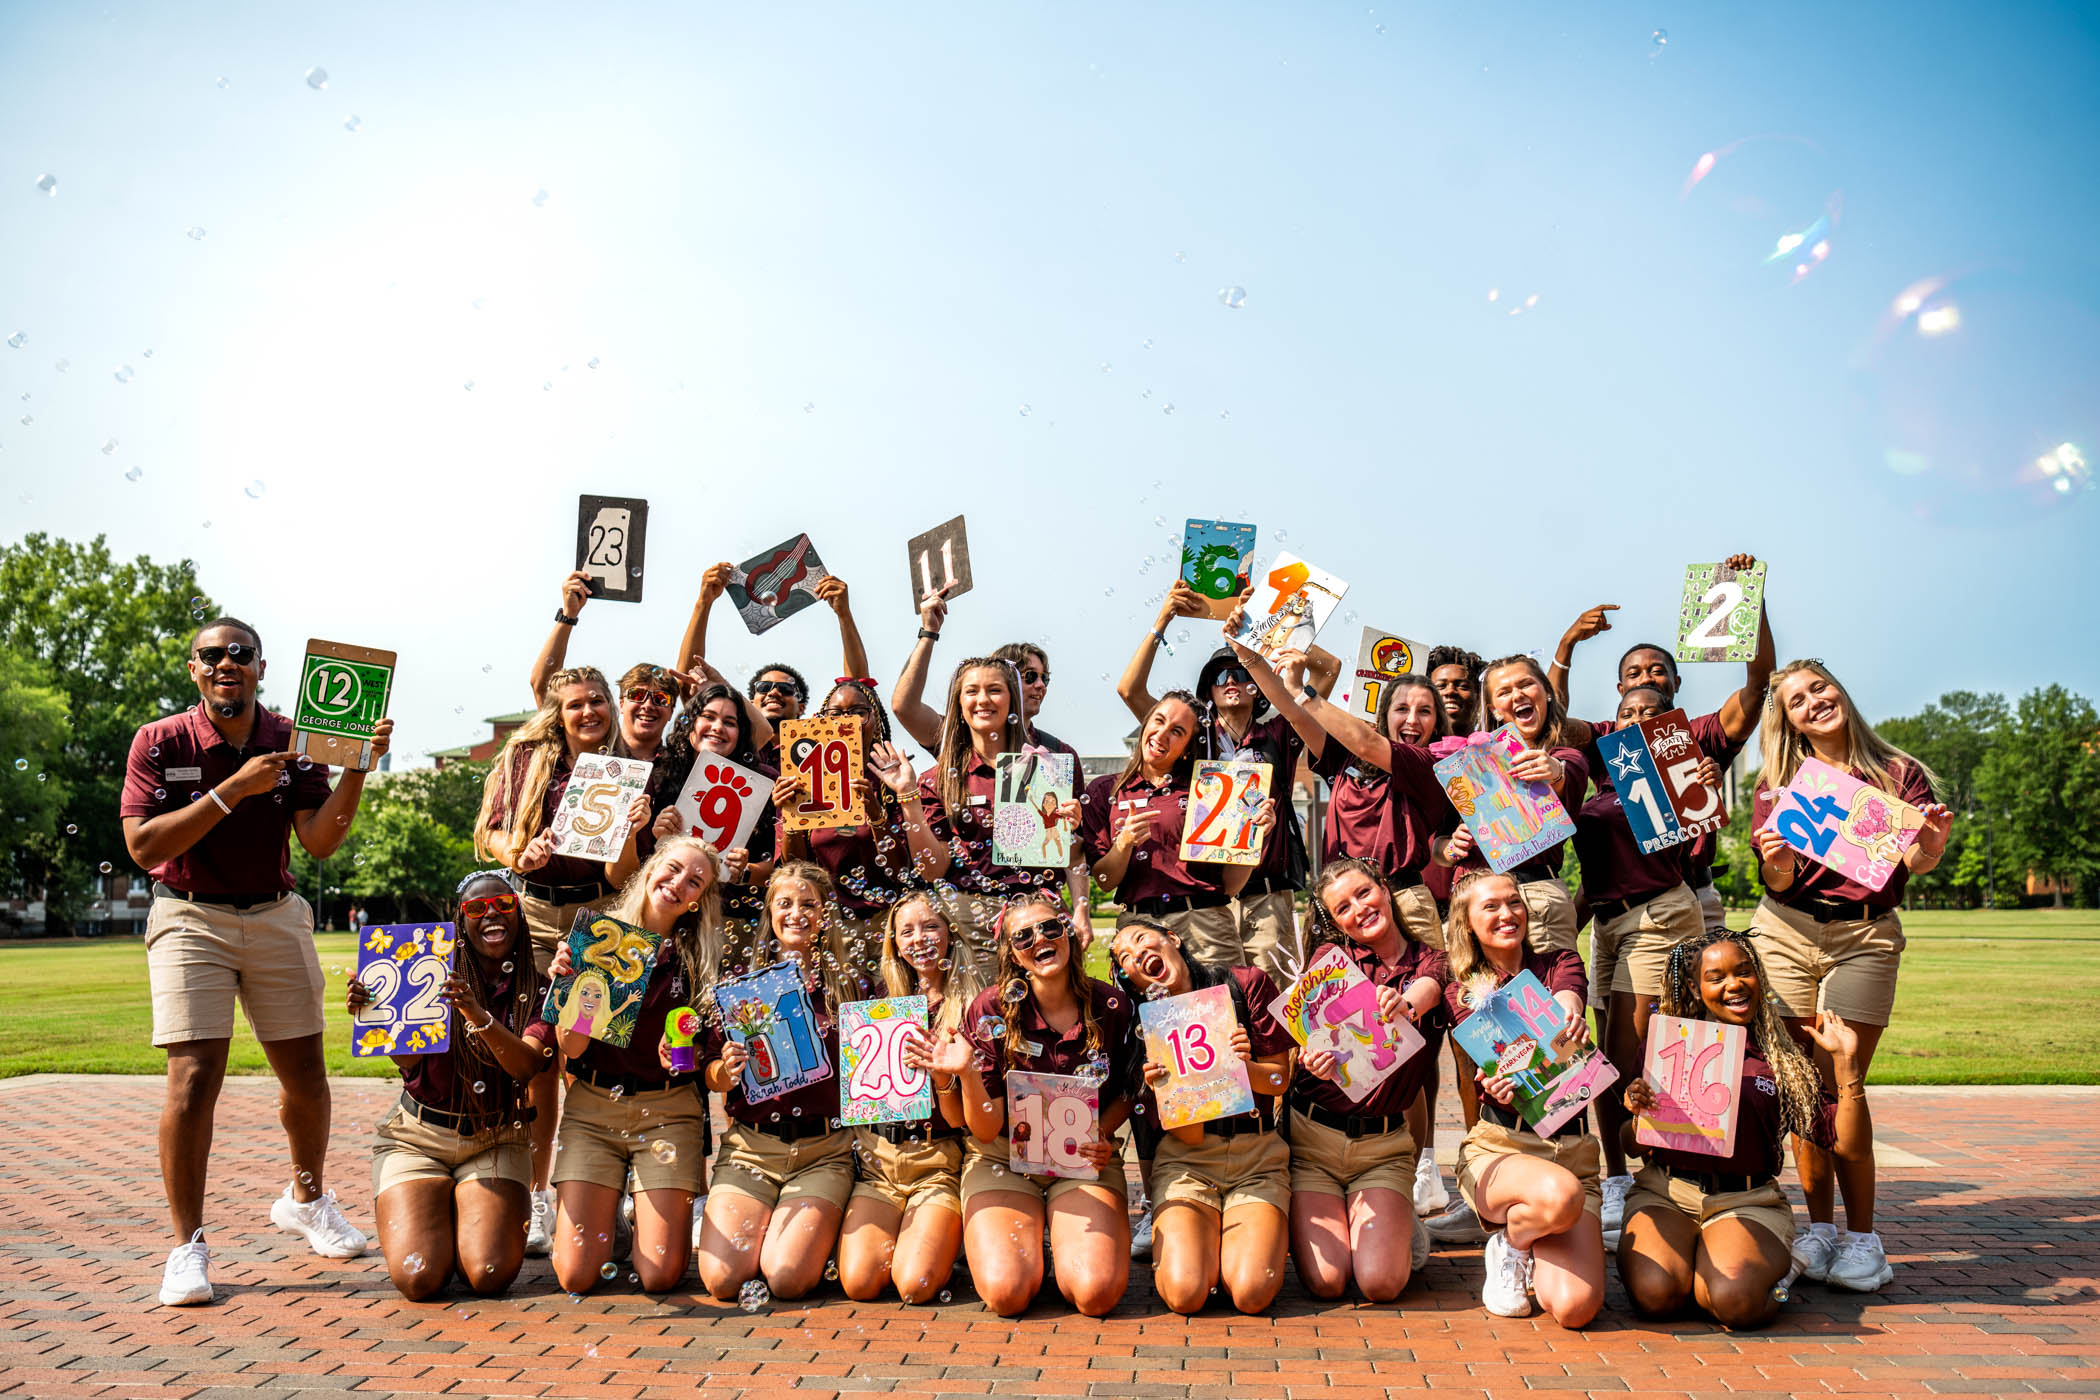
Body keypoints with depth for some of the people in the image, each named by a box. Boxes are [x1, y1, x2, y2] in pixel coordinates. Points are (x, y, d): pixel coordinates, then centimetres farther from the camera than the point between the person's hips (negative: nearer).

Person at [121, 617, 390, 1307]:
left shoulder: (291, 741, 1)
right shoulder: (160, 742, -5)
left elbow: (320, 841, -8)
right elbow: (144, 846, -15)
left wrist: (357, 767, -20)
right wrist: (233, 790, -21)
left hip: (275, 918, 3)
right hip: (190, 920, -3)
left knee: (305, 1073, 8)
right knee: (194, 1078, -12)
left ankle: (307, 1198, 33)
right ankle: (187, 1244, 2)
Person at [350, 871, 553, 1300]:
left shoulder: (536, 988, -2)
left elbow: (525, 1066, -18)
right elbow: (407, 1057, -9)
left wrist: (479, 1016, -35)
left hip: (495, 1141, 0)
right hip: (417, 1137, 0)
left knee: (490, 1275, -19)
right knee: (418, 1277, -19)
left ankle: (462, 1215, 15)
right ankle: (433, 1214, 16)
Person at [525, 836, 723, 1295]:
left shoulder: (697, 960, 0)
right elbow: (573, 1050, -4)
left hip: (667, 1112, 0)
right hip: (592, 1107, 0)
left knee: (659, 1276, -8)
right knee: (577, 1275, -7)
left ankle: (648, 1218, 26)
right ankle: (605, 1213, 25)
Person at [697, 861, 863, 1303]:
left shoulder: (848, 985, 6)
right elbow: (712, 1077, 9)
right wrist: (726, 1070, -13)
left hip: (824, 1151, -1)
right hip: (749, 1146, 1)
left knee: (788, 1278, -20)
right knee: (721, 1278, -15)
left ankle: (819, 1231, 14)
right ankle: (761, 1231, 17)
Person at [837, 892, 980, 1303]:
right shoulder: (883, 1000, 10)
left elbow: (958, 1119, -5)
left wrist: (942, 1074, -23)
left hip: (938, 1160, -3)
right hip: (876, 1154, 3)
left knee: (916, 1286, -20)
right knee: (859, 1284, -15)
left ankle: (945, 1234, 11)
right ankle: (893, 1233, 15)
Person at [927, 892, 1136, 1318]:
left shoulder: (1112, 1007, -6)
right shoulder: (991, 1009, -11)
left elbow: (1126, 1091, 12)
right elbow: (986, 1128, -11)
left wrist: (1102, 1133, -9)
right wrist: (966, 1074, -31)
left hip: (1085, 1161, 1)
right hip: (1004, 1159, -1)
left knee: (1096, 1292, -22)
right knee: (1007, 1293, -22)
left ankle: (1067, 1237, 13)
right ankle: (1028, 1233, 12)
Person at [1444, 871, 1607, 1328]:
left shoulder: (1561, 963, 8)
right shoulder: (1461, 993, 6)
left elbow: (1567, 1003, -16)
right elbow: (1490, 1073, -8)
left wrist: (1570, 1017, -42)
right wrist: (1498, 1088, -33)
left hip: (1572, 1152, 1)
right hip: (1496, 1149, -1)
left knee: (1575, 1307, -20)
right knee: (1559, 1194, -37)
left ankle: (1533, 1251, 16)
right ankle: (1510, 1248, -2)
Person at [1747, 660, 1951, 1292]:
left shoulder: (1898, 773, 6)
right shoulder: (1779, 783, 9)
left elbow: (1914, 862, -2)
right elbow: (1775, 885, 2)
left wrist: (1926, 851, -25)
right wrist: (1778, 865, -20)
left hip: (1866, 937, -2)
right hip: (1786, 934, 2)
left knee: (1840, 1088, -8)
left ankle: (1862, 1237, 3)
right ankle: (1820, 1226, 12)